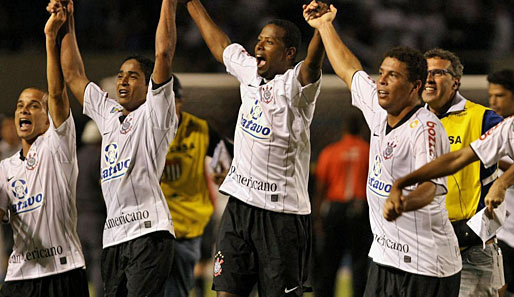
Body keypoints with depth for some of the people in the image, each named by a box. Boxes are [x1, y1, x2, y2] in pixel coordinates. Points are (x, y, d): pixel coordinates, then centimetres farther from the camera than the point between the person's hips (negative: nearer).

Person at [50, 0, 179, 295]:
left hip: (148, 230, -7)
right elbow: (74, 76, 31)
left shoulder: (153, 114, 4)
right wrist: (67, 28, 30)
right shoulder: (108, 114, 23)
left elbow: (164, 54, -6)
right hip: (113, 235, 7)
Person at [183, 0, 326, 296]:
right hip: (240, 204, 6)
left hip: (283, 212, -6)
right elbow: (219, 44, 26)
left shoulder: (295, 84, -10)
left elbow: (313, 63, -32)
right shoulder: (250, 71, 10)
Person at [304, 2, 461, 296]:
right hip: (385, 257, 8)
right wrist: (324, 25, 37)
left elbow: (429, 187, -33)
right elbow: (349, 70, 26)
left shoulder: (426, 129, -18)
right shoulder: (380, 112, 8)